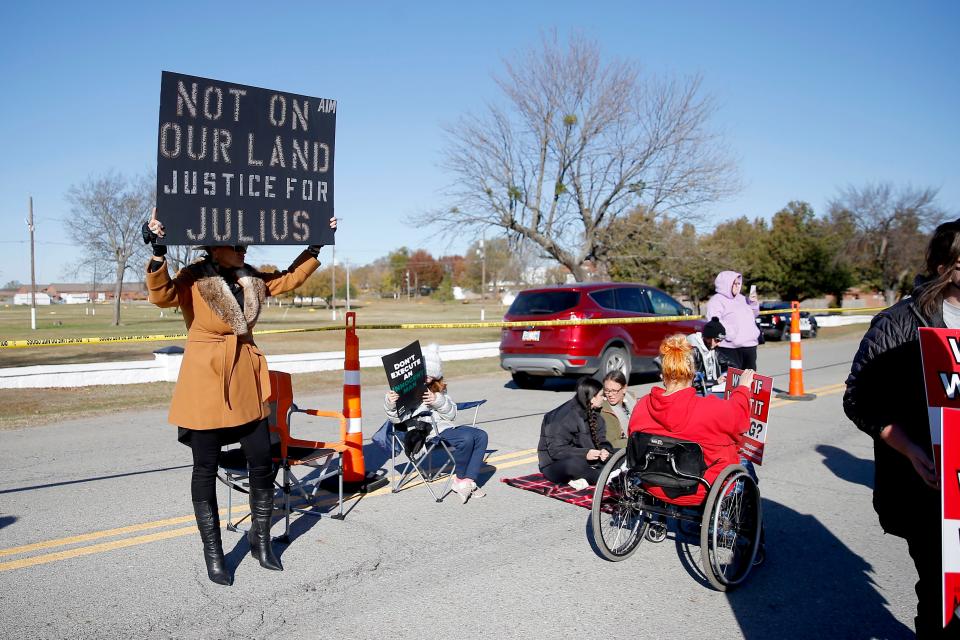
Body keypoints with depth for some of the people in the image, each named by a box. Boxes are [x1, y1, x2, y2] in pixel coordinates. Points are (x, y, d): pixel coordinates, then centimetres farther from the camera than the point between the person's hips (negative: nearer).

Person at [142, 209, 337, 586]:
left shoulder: (252, 279, 8)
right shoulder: (194, 279, -8)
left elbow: (290, 279, 18)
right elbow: (161, 296, -24)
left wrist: (317, 246, 14)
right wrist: (158, 253, -34)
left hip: (247, 385, 5)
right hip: (205, 384, -5)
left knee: (262, 463, 8)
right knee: (205, 470, 6)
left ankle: (260, 539, 27)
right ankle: (213, 553, 22)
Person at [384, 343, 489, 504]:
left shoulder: (437, 390, 19)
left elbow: (452, 415, 10)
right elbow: (396, 418, -13)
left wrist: (438, 401, -9)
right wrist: (390, 404, -34)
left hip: (444, 427, 8)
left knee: (481, 435, -9)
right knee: (466, 438, -27)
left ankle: (468, 480, -14)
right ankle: (459, 479, -6)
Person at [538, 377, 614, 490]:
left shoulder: (593, 413, 5)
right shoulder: (563, 417, -21)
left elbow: (601, 439, 5)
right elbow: (556, 450, -25)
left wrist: (604, 449, -20)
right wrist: (585, 454, -35)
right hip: (555, 465, -8)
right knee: (575, 463, -40)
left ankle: (583, 477, -20)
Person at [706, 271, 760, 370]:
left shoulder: (741, 298, 20)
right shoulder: (717, 300, -6)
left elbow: (752, 316, 31)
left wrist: (753, 303, 12)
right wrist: (730, 333, -27)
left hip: (750, 346, 8)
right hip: (730, 348, -8)